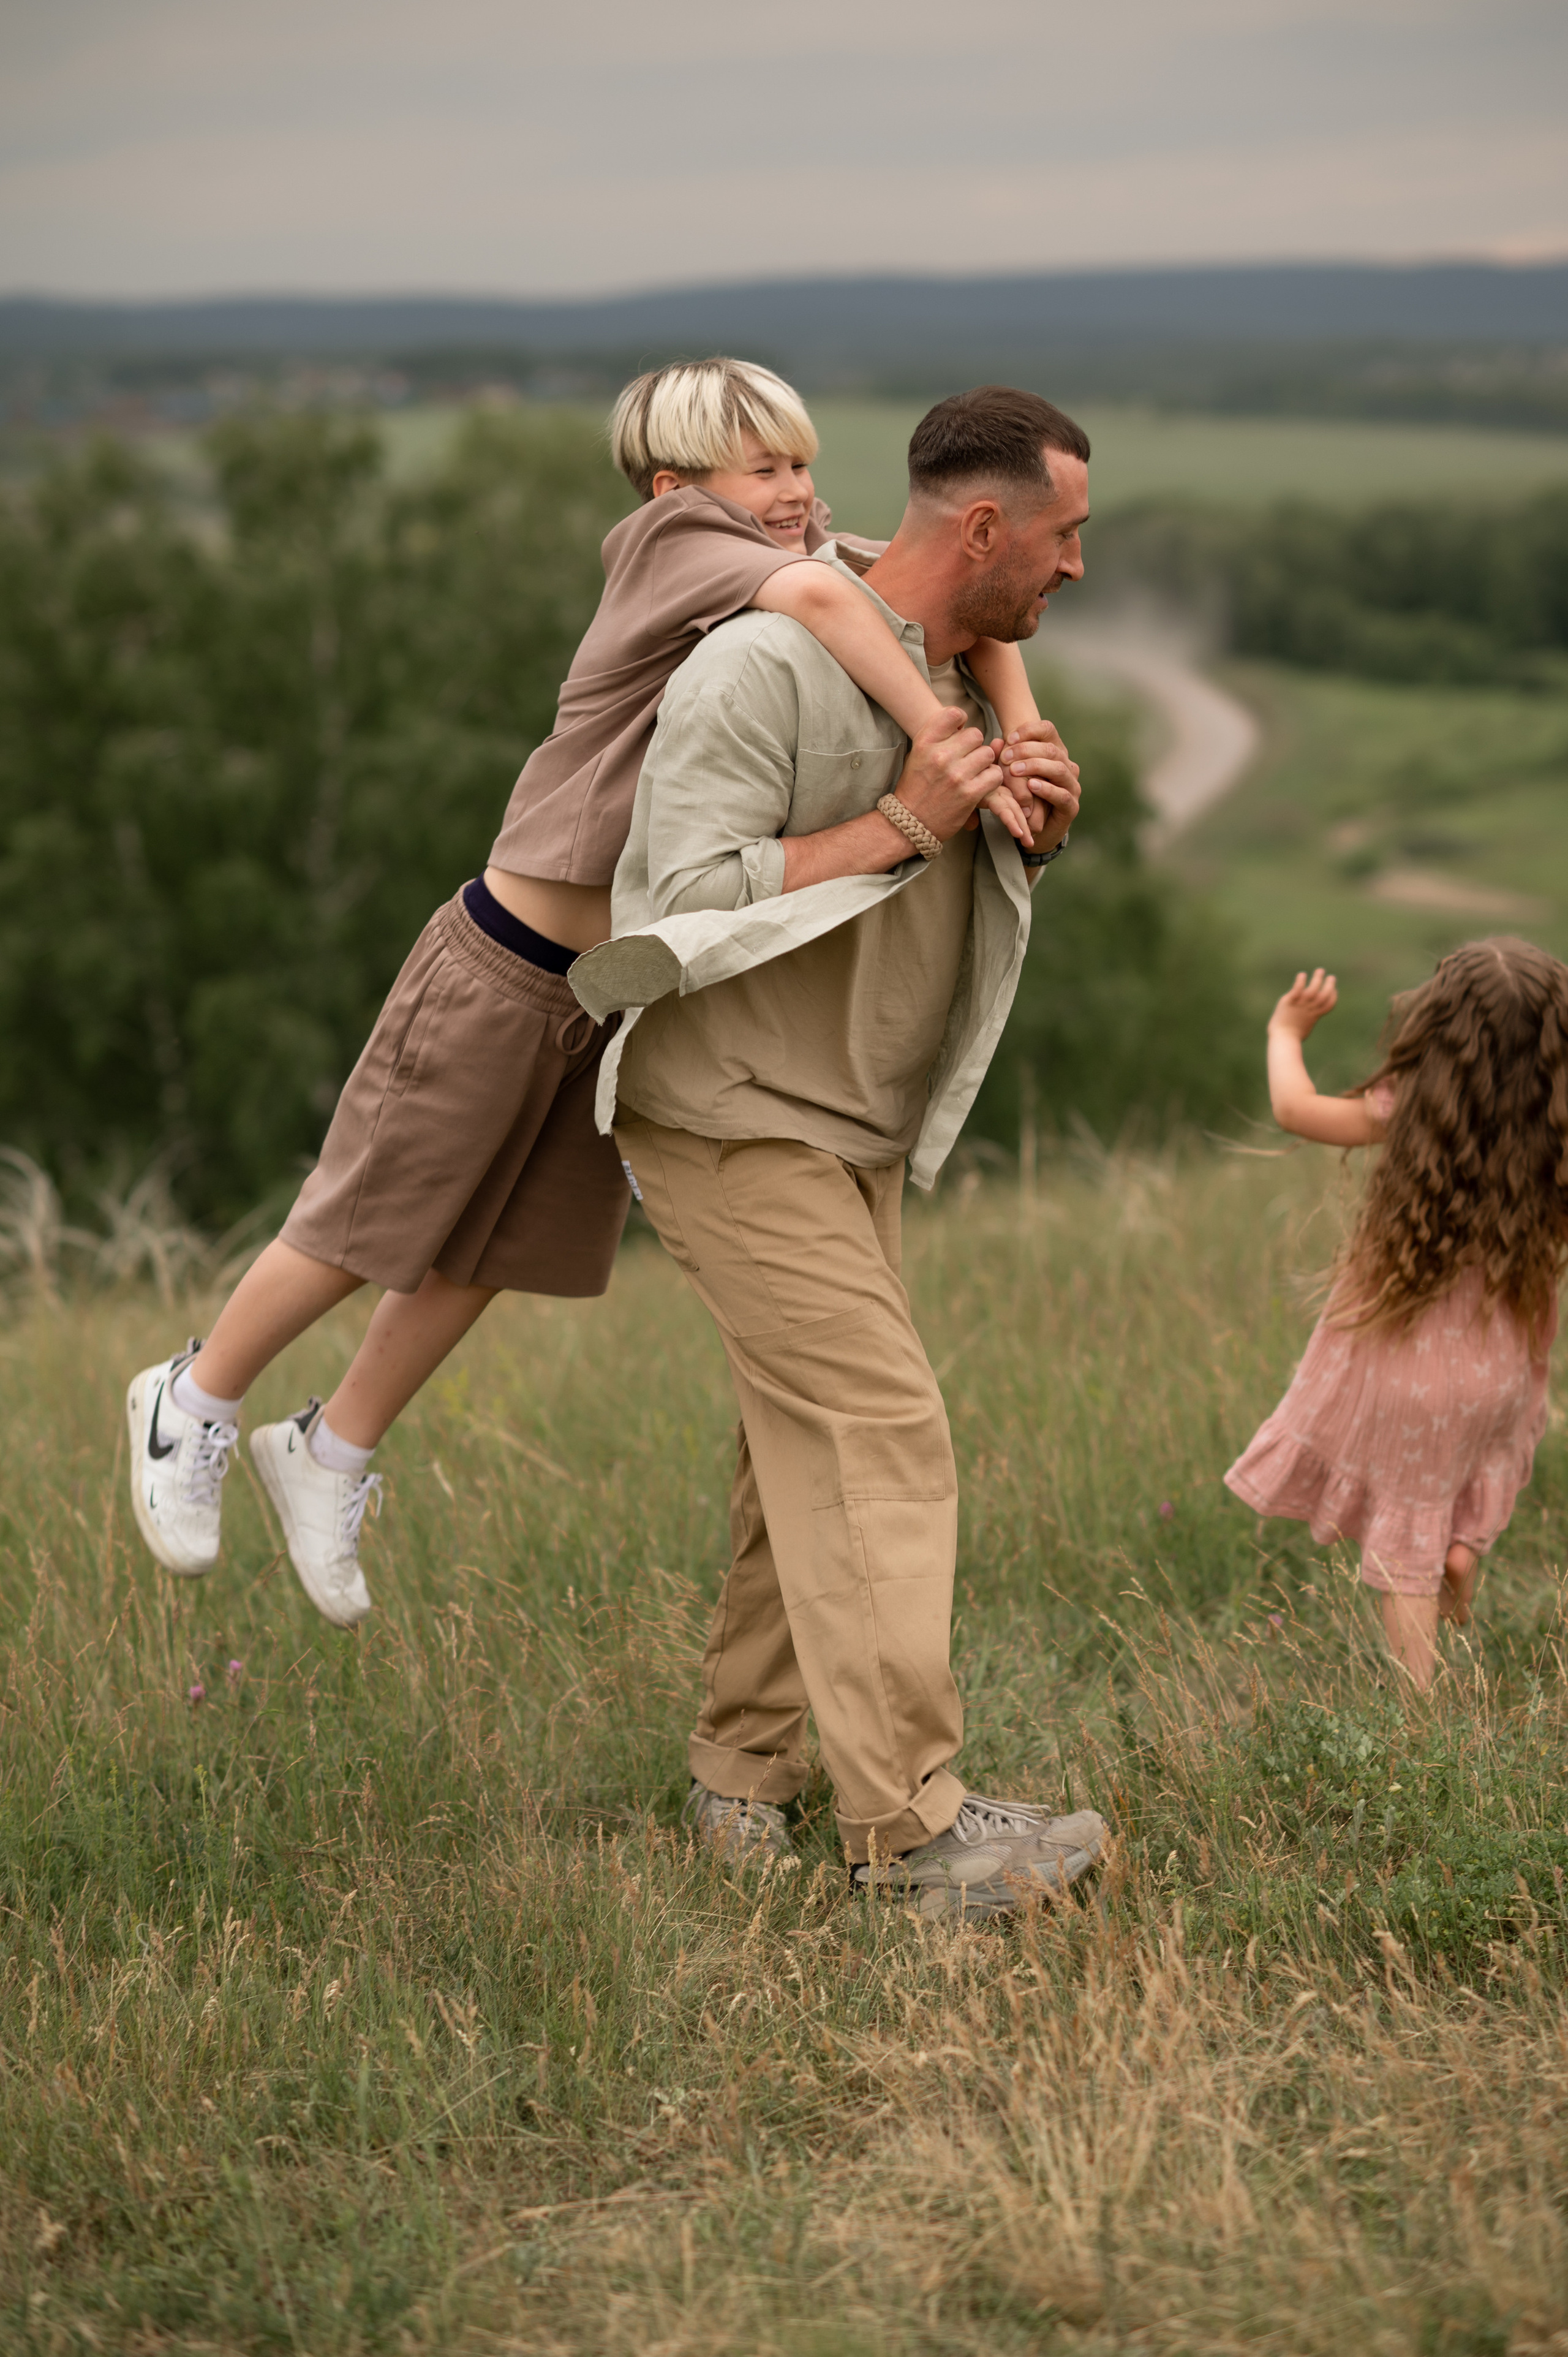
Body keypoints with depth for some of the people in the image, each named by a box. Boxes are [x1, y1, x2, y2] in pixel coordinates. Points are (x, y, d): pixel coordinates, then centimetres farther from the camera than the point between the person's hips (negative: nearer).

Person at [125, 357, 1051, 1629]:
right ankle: (195, 1402, 33)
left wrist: (1025, 738, -19)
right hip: (505, 967, -7)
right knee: (367, 1233, 8)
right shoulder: (675, 537, -19)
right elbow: (811, 593, -37)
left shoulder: (828, 564, 1)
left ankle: (331, 1452, 40)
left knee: (492, 1254, 19)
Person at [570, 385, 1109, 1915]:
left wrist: (1034, 832, -3)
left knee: (810, 1446, 9)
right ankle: (910, 1825, -15)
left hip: (854, 1128, 9)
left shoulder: (961, 679, 8)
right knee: (879, 1432, -15)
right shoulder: (761, 669, -20)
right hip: (731, 1116, -9)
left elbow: (964, 907, 19)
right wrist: (906, 824, -24)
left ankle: (744, 1775, 19)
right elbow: (694, 902, -25)